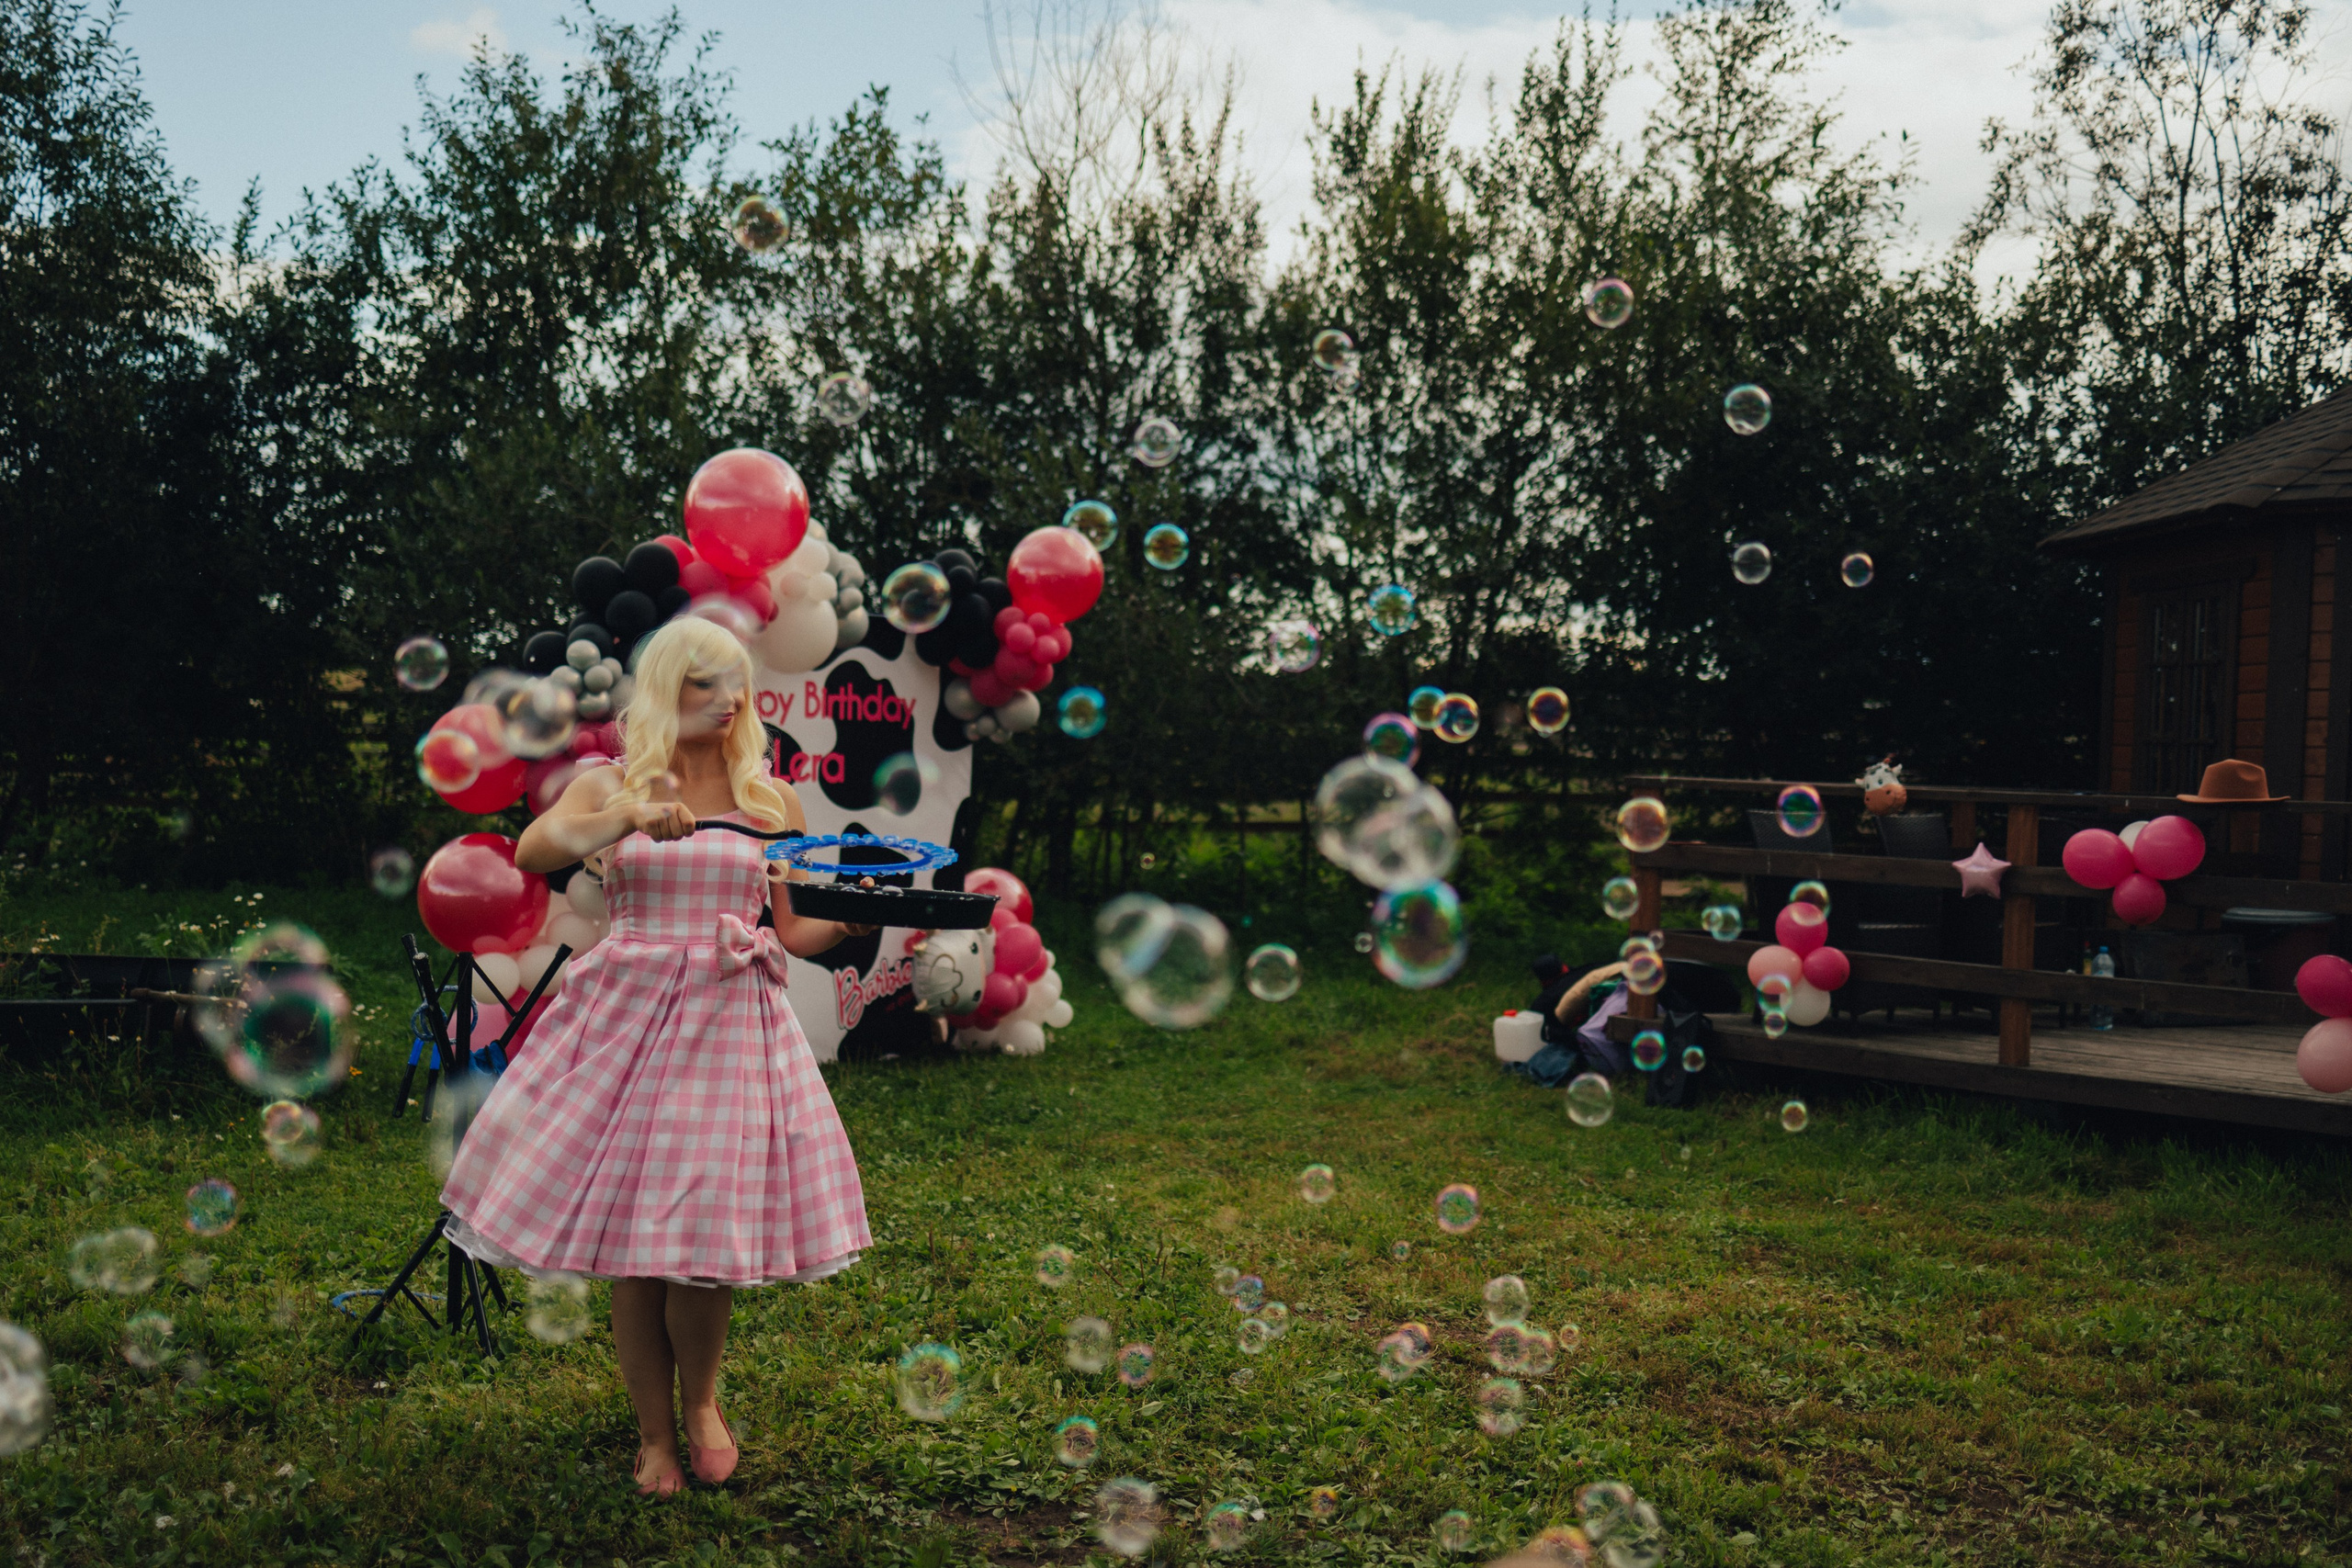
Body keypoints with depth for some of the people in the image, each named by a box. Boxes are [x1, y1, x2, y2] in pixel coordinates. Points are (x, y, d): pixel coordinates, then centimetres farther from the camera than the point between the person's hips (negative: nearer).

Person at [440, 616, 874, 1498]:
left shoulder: (772, 801, 9)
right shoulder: (610, 787, 5)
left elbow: (793, 935, 10)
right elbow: (533, 852, -16)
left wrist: (851, 921, -11)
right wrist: (630, 816, -32)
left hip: (735, 1025, 1)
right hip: (629, 1021, 0)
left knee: (703, 1230, -2)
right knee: (630, 1241, 2)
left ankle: (701, 1400, 26)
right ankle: (654, 1433, 22)